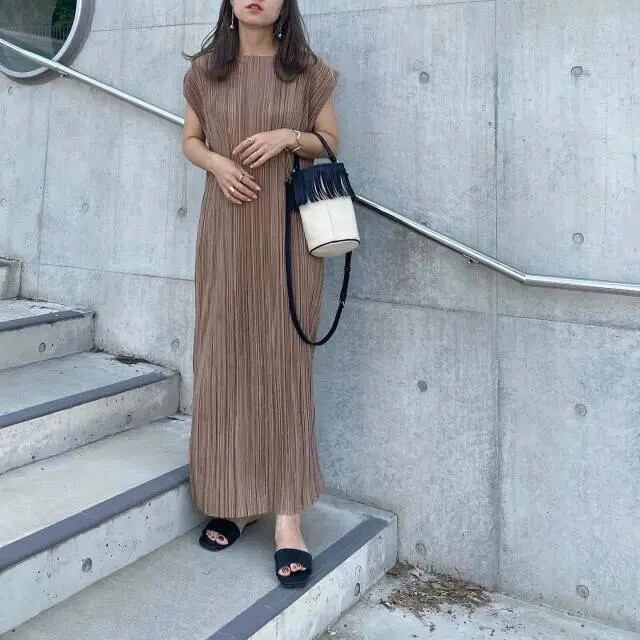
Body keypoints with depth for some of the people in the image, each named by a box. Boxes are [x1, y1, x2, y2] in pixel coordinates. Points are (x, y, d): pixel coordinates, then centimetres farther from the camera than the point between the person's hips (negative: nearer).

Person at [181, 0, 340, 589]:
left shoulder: (308, 70, 5)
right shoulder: (205, 69, 9)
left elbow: (331, 141, 11)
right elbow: (190, 139, 15)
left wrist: (290, 136, -10)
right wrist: (215, 162, -7)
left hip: (289, 227, -2)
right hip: (226, 225, 2)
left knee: (284, 359, -4)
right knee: (223, 356, 2)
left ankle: (287, 512, -1)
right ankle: (231, 498, 14)